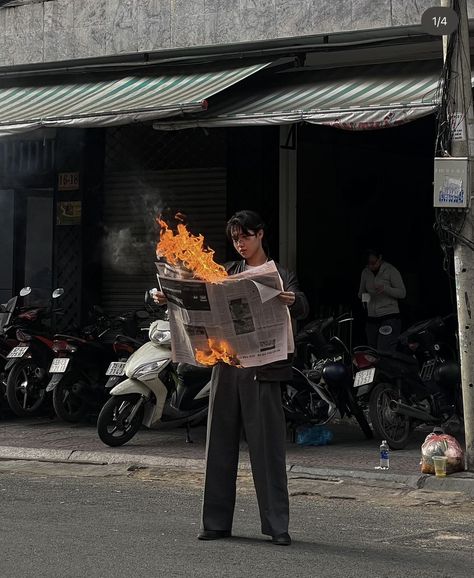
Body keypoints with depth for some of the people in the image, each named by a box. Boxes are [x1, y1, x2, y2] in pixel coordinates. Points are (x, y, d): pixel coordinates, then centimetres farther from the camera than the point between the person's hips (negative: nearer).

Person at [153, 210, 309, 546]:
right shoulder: (227, 274, 13)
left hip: (263, 369, -4)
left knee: (268, 447, -4)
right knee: (221, 445, 7)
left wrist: (292, 301, -35)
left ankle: (277, 525, 0)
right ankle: (217, 522, 14)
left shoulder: (280, 276, 1)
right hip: (226, 366, 4)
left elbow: (303, 309, -12)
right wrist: (169, 298, -7)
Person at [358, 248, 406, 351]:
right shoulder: (365, 272, 10)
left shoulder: (391, 271, -5)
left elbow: (402, 293, -6)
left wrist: (385, 289, -22)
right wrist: (363, 296, -1)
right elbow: (361, 292, 23)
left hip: (389, 317, -6)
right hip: (371, 318, 6)